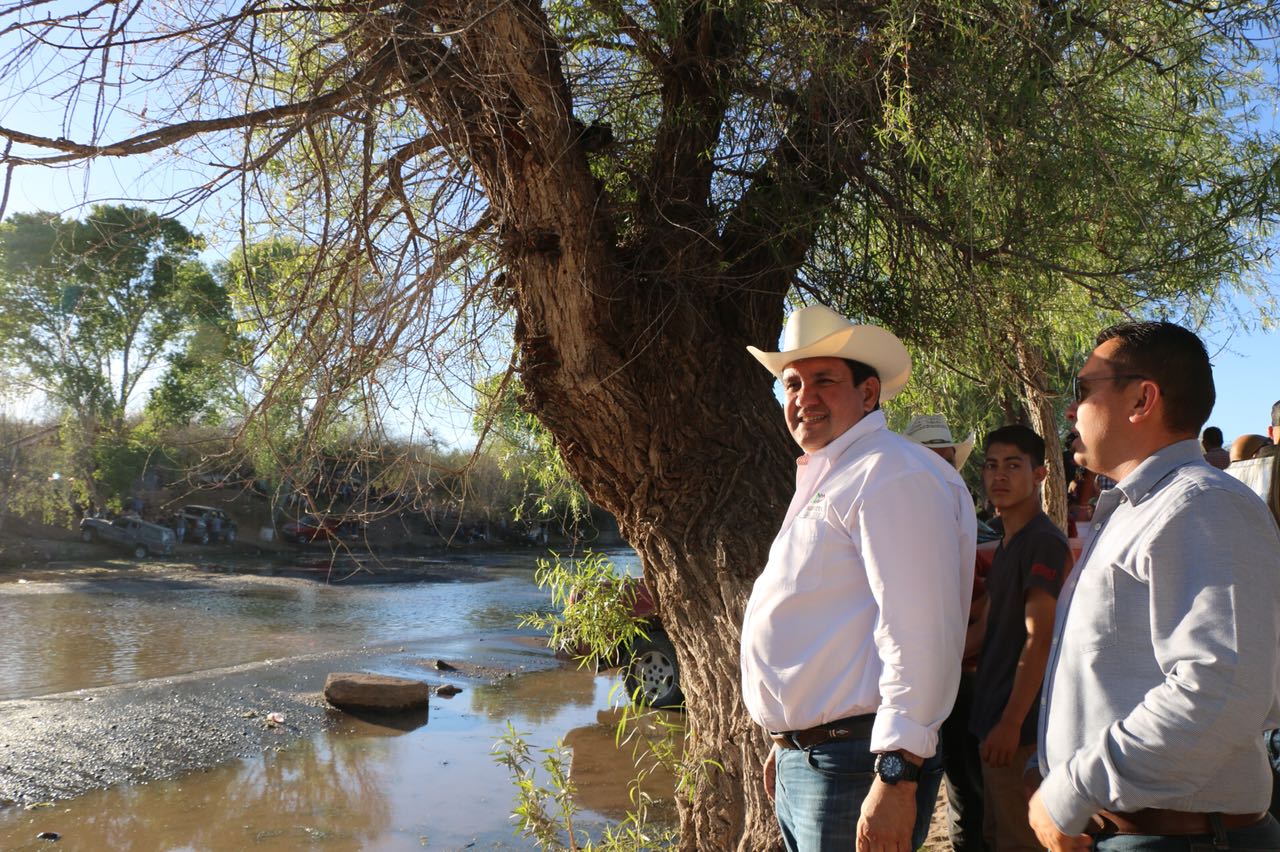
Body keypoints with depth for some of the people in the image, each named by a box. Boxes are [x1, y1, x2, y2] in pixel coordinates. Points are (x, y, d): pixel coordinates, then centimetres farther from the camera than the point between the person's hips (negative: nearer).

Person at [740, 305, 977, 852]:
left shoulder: (892, 474, -15)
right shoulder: (825, 483, 16)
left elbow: (917, 633, -23)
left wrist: (897, 777, -25)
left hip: (855, 764, -9)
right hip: (801, 761, 9)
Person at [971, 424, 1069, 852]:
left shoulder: (1044, 543, -15)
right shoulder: (1005, 546, 14)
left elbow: (1040, 640, -20)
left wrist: (1010, 722, -21)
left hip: (1019, 726, -9)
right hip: (993, 716, 9)